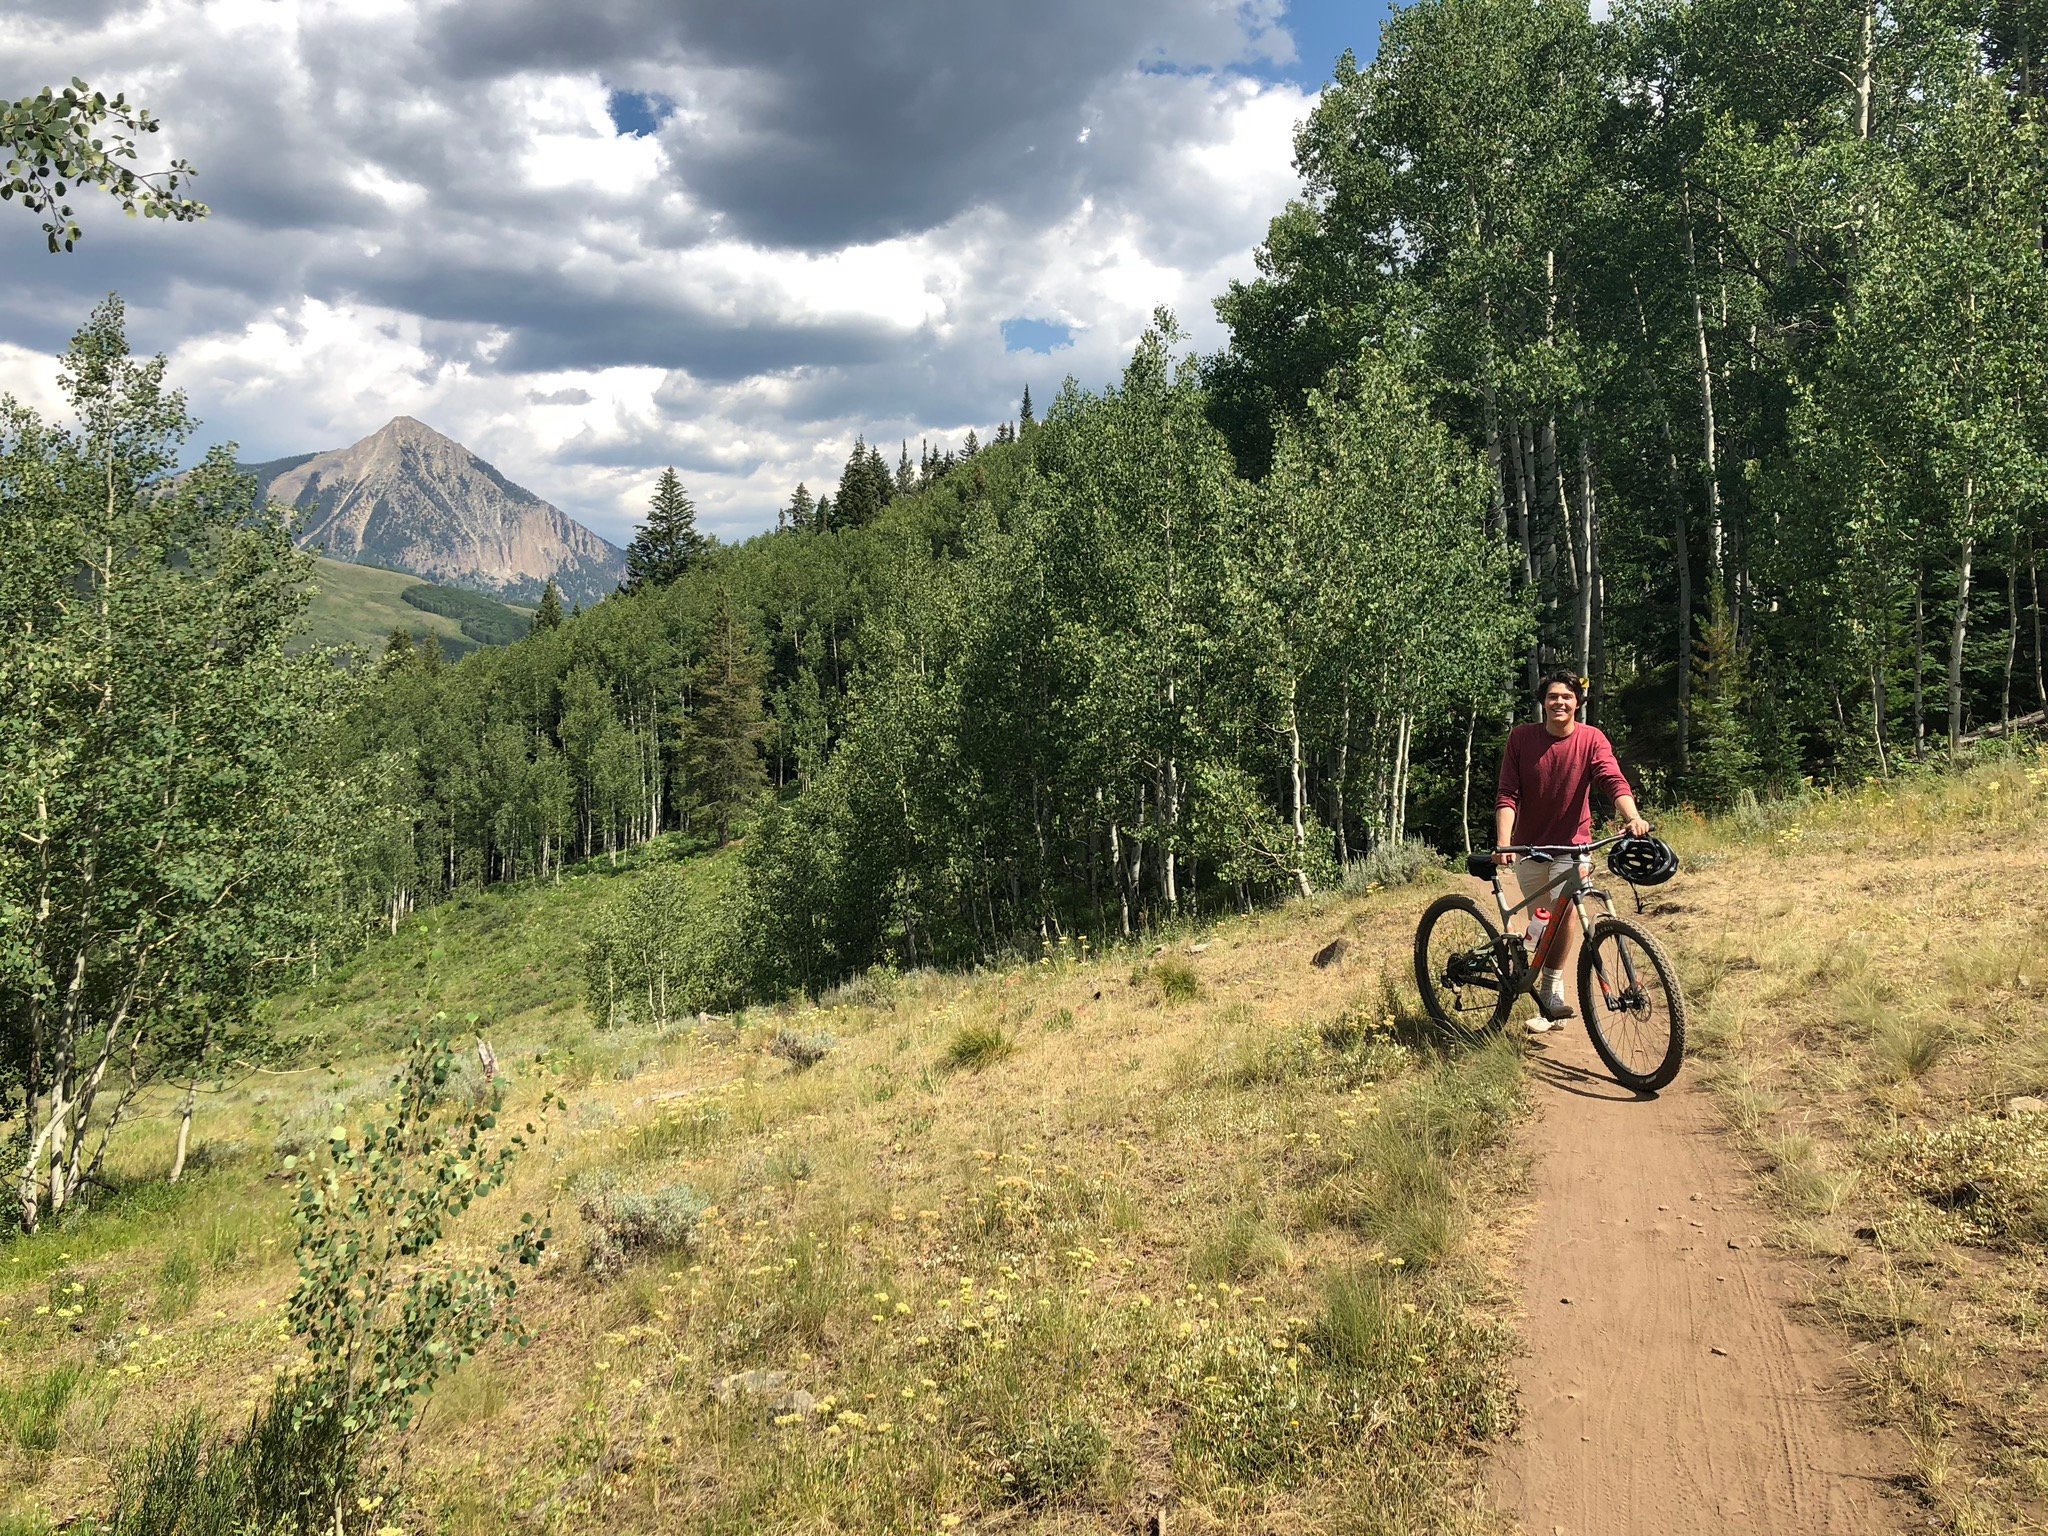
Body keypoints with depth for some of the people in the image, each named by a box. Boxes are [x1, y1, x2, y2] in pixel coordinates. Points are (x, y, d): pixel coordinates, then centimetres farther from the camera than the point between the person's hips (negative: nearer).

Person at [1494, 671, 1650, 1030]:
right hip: (1529, 845, 1)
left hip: (1572, 843, -1)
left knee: (1564, 908, -22)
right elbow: (1507, 795, -12)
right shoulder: (1521, 737, -8)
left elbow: (1614, 780, -24)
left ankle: (1550, 993, -13)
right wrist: (1503, 843, -26)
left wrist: (1633, 817, -43)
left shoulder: (1592, 739, -9)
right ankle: (1553, 998, 24)